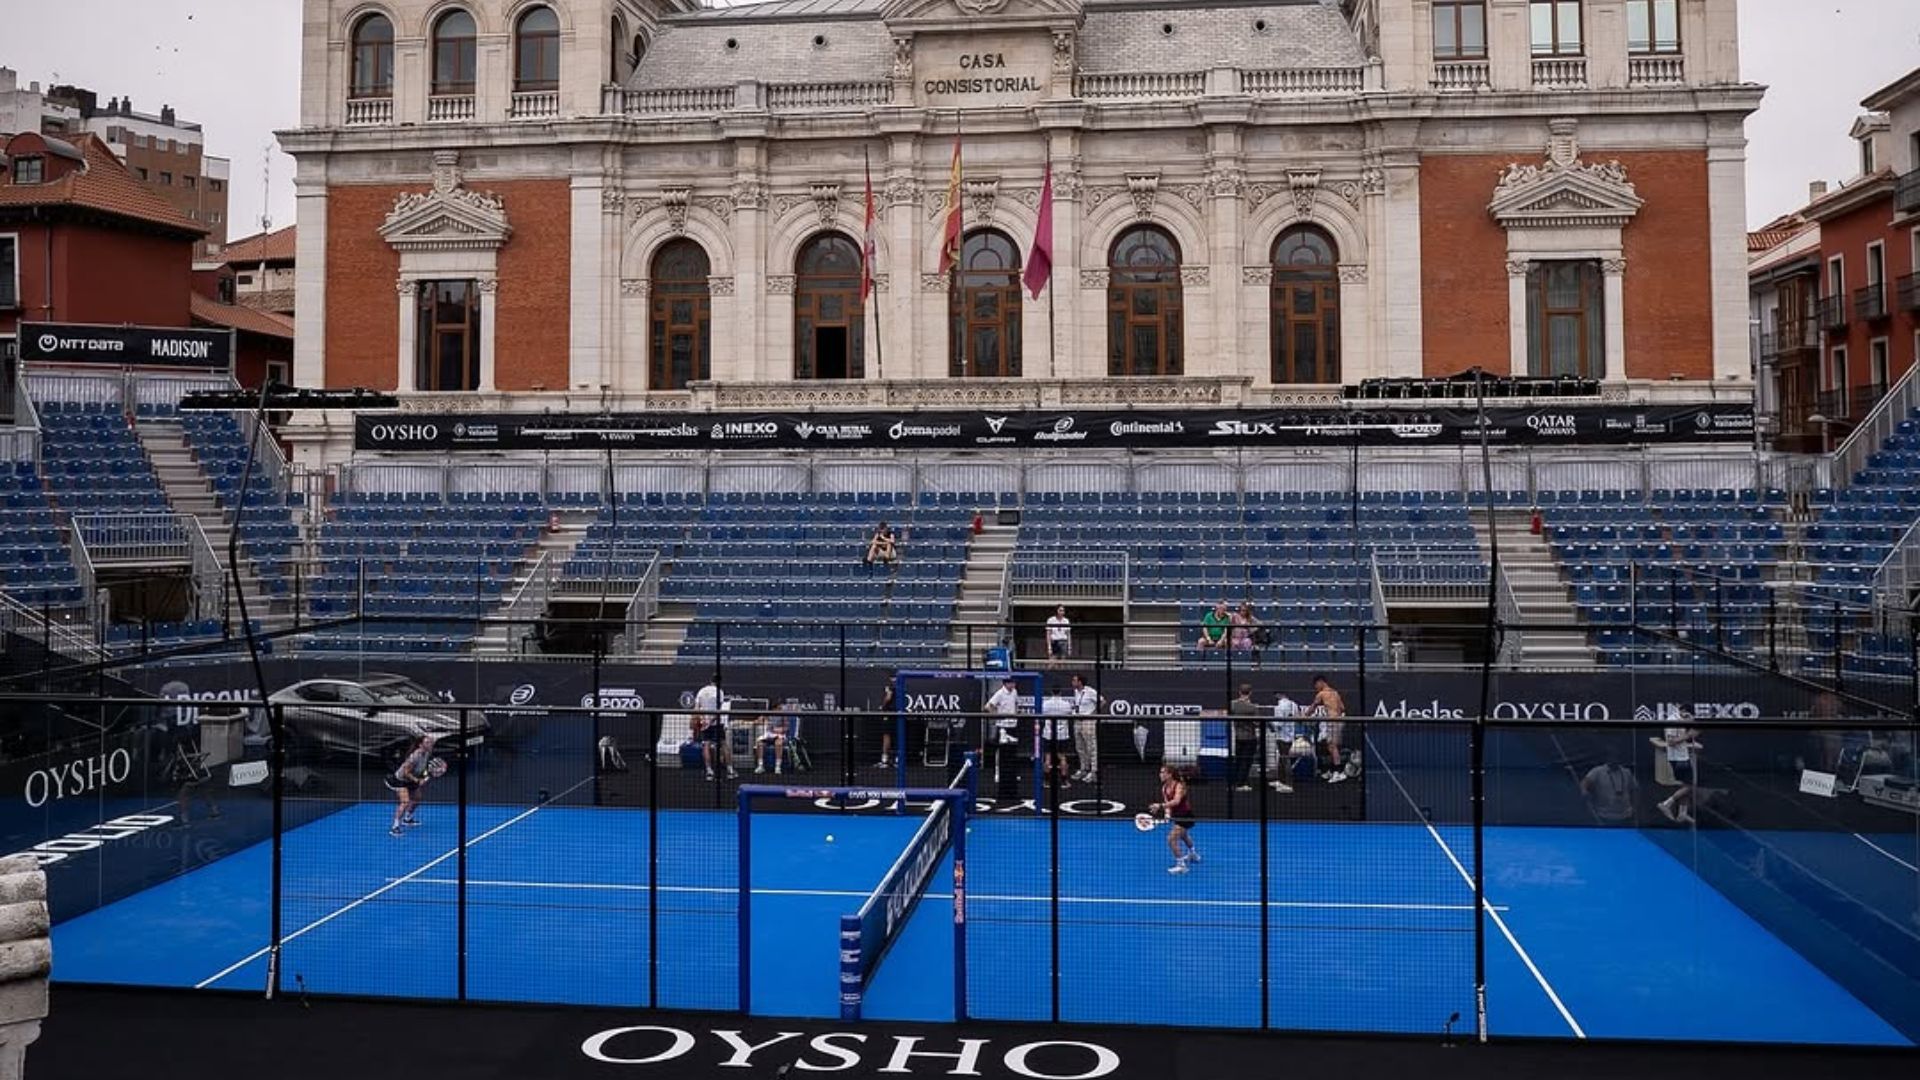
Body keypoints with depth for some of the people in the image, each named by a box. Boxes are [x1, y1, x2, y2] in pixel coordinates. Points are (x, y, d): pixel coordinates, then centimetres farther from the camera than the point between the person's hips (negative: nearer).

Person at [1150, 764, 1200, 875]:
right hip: (1176, 815, 10)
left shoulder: (1179, 786, -28)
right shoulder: (1164, 787, -5)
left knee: (1172, 839, -20)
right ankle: (1193, 854, 62)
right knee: (1183, 835, 34)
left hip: (1185, 816, -10)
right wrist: (1167, 813, -27)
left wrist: (1160, 806, -54)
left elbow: (1176, 801, -44)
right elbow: (1167, 803, -6)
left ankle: (1181, 865, -10)